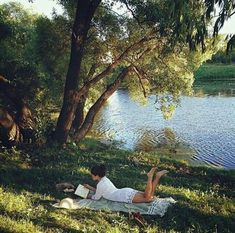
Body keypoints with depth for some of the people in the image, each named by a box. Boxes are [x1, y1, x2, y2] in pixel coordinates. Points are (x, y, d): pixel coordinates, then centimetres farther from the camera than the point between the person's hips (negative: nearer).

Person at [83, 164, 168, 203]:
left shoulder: (100, 184, -9)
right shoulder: (104, 179, 18)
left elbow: (96, 197, 2)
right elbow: (100, 191, 34)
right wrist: (90, 187, 31)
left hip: (126, 196, -9)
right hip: (127, 192, 9)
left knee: (148, 198, -24)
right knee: (151, 198, 5)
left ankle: (150, 176, -21)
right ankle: (156, 176, -2)